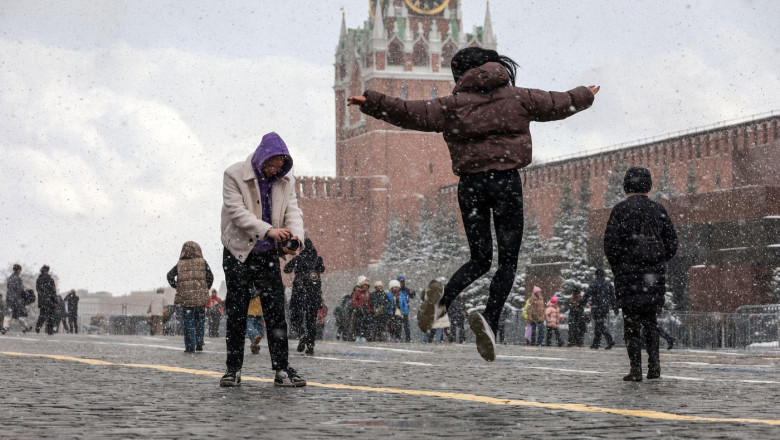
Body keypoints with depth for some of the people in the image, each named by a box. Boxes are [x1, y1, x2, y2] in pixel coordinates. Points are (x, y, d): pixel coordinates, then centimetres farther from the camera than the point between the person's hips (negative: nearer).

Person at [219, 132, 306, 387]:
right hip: (239, 253, -3)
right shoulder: (234, 175, -10)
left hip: (269, 254, 3)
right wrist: (269, 230, -31)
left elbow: (293, 211, -4)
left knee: (276, 313, -1)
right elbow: (237, 212, -19)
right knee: (236, 314, 1)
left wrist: (296, 237, -26)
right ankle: (233, 370, 9)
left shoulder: (285, 181, 3)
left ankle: (282, 370, 1)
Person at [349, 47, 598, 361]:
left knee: (480, 259, 13)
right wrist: (585, 96, 42)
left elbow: (411, 113, -1)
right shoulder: (518, 98, 9)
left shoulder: (451, 106, 4)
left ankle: (441, 301, -11)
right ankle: (489, 320, -19)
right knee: (507, 260, 2)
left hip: (470, 183, 1)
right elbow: (560, 104, 22)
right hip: (506, 181, -1)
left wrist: (372, 102, 5)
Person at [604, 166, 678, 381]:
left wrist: (617, 267, 7)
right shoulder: (658, 210, 6)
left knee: (631, 323, 3)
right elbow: (672, 244, 5)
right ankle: (654, 361, 2)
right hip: (655, 275, 3)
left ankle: (636, 369, -3)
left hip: (629, 273, -3)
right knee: (650, 320, 17)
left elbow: (611, 244, -8)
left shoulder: (621, 210, -4)